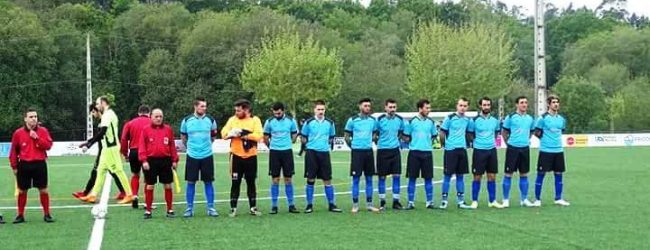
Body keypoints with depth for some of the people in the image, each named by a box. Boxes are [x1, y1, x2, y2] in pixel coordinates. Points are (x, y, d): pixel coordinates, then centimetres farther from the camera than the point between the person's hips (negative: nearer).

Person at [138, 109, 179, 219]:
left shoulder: (168, 129, 7)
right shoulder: (145, 129, 1)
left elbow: (172, 145, 8)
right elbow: (141, 146, -3)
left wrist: (174, 160, 5)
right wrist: (144, 160, -12)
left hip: (165, 161, 2)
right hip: (151, 161, -2)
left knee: (168, 186, 5)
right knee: (149, 186, 4)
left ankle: (170, 210, 15)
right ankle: (148, 210, 12)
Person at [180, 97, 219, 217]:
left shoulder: (210, 120, 0)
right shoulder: (187, 120, -1)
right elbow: (183, 137, 13)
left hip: (207, 156, 0)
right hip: (192, 156, 0)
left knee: (208, 182, 4)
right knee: (191, 182, 3)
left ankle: (211, 208, 11)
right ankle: (189, 208, 11)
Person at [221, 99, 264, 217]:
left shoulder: (255, 120, -2)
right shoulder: (232, 120, 5)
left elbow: (258, 136, -15)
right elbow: (224, 133, -1)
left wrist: (243, 135, -17)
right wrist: (232, 133, -20)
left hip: (251, 157, -1)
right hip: (236, 156, 1)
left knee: (251, 182, 8)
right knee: (235, 183, 2)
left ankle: (253, 208, 17)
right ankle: (233, 208, 7)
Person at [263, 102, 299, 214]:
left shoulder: (290, 121, -1)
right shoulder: (269, 121, -2)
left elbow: (294, 134, 12)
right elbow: (266, 137, 10)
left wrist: (288, 143, 9)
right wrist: (271, 145, 12)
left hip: (287, 151, 0)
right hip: (274, 152, 0)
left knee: (288, 179, 3)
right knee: (275, 179, 1)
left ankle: (291, 205, 9)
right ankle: (274, 206, 5)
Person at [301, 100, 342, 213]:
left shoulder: (330, 123, 5)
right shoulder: (309, 122, -1)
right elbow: (303, 137, 9)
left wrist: (328, 144, 7)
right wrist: (308, 145, 2)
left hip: (324, 153, 2)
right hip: (311, 153, -2)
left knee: (327, 180, 3)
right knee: (310, 179, 1)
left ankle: (331, 204, 10)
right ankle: (309, 205, 9)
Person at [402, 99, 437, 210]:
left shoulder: (431, 122, 7)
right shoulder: (412, 121, -1)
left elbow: (434, 136, 17)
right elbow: (406, 137, 3)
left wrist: (428, 142, 4)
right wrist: (413, 142, -5)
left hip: (427, 152, 2)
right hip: (414, 152, -2)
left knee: (428, 178, 5)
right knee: (412, 178, 1)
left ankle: (430, 202, 12)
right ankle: (411, 202, 7)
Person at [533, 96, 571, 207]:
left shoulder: (561, 119, 9)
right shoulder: (543, 118, -7)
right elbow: (537, 133, -2)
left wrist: (555, 140, 12)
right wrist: (545, 140, 3)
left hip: (559, 150, 5)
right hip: (545, 151, -5)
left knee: (559, 174, 7)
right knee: (541, 174, -1)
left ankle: (558, 199, 16)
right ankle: (537, 199, 6)